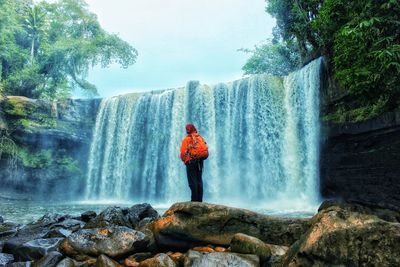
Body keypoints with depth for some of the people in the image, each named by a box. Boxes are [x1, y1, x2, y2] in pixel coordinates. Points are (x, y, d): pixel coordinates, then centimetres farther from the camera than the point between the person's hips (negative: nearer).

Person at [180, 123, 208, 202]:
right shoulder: (201, 138, 11)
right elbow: (206, 151, 8)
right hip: (200, 162, 5)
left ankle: (194, 200, -3)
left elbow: (183, 152, -10)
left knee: (192, 181, -2)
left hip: (191, 162, -5)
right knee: (199, 180, 10)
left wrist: (184, 160, 7)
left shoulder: (187, 139, -4)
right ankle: (200, 200, 12)